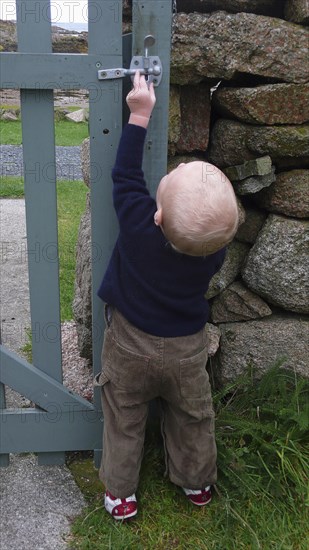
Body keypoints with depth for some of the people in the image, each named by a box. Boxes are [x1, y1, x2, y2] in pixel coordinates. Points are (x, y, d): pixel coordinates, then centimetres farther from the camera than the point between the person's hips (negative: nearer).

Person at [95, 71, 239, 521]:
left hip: (129, 345, -1)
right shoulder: (215, 250, -23)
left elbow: (126, 173, -15)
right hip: (187, 350, 1)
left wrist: (140, 114, -9)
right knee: (192, 420, 23)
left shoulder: (138, 223, -31)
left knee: (123, 421, 18)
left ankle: (120, 493, 34)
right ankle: (197, 483, 43)